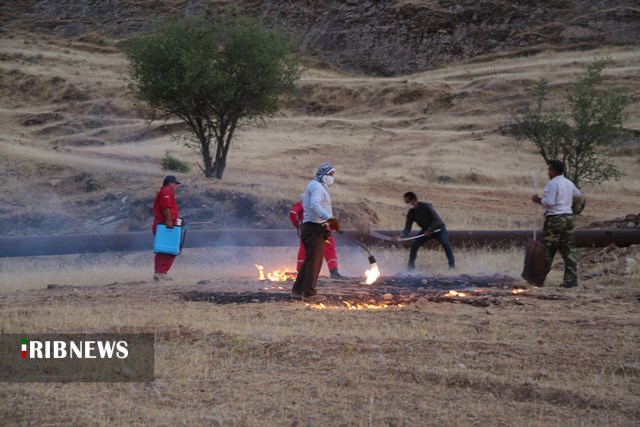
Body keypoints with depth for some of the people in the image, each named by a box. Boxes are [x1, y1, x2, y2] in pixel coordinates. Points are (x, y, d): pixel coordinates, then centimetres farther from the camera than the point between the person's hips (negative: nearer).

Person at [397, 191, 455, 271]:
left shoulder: (425, 206, -25)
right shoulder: (411, 213, -10)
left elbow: (436, 219, -25)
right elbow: (407, 228, -11)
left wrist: (429, 230, -30)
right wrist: (401, 236, -29)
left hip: (438, 228, -5)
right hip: (426, 230, 5)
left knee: (445, 243, -24)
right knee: (414, 244, -10)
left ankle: (452, 264, -16)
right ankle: (410, 266, -1)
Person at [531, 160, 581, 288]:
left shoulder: (552, 184, -13)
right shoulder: (569, 184, 13)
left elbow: (549, 202, -22)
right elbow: (578, 195, 30)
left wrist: (538, 200, -6)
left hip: (554, 219, -7)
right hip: (568, 217, 7)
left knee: (547, 251, 1)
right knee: (569, 250, 4)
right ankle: (571, 279, -1)